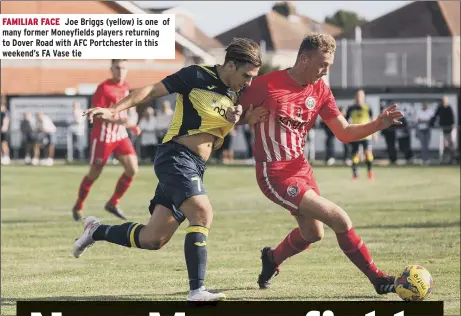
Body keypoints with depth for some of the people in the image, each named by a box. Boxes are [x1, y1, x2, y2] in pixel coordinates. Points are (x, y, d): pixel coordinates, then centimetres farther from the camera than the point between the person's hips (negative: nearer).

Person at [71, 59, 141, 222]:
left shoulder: (125, 87, 8)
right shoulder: (104, 88, -14)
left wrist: (130, 125, 13)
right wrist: (116, 120, -30)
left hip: (120, 135, 6)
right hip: (103, 136, -6)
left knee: (132, 169, -8)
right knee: (94, 173, 3)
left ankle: (113, 203, 6)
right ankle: (78, 207, 23)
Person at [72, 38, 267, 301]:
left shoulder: (234, 95, 14)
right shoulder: (198, 76, -8)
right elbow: (153, 90, -9)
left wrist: (231, 122, -3)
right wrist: (115, 110, -19)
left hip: (195, 168, 8)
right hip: (176, 157, -8)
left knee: (153, 240, 7)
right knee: (203, 214, -27)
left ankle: (97, 231, 30)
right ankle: (197, 291, -27)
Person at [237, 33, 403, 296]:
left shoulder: (320, 90, 4)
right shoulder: (267, 86, -16)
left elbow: (344, 133, 4)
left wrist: (379, 124, -11)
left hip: (301, 168, 8)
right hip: (275, 175, -8)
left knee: (313, 233, 21)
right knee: (339, 219, -16)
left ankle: (272, 259, 50)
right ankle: (379, 279, -5)